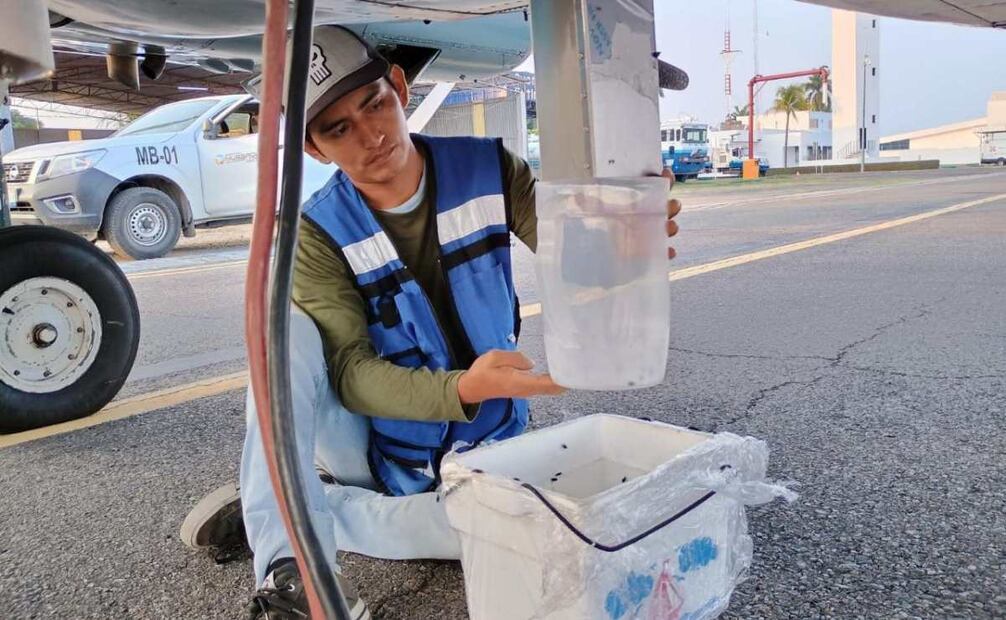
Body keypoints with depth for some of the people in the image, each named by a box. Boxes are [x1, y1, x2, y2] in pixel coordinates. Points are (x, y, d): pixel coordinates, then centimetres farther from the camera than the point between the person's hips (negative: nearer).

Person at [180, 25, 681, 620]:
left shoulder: (490, 170, -10)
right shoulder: (320, 232, -14)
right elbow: (350, 371, -22)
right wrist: (463, 388, -40)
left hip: (477, 447, 1)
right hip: (371, 438, -1)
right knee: (286, 329, -27)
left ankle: (268, 508, -13)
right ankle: (289, 565, -29)